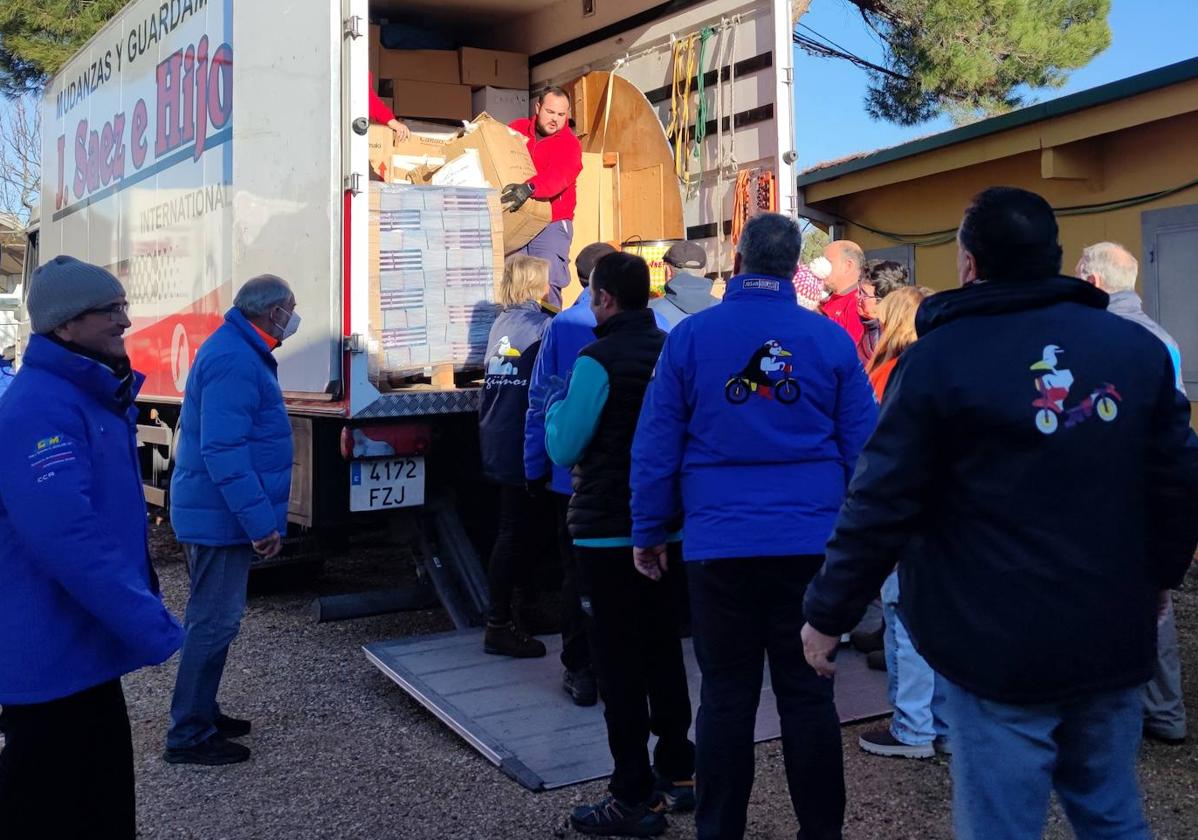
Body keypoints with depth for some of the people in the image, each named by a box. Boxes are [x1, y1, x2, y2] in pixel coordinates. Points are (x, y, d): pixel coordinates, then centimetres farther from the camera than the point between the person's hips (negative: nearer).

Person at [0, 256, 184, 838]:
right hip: (53, 659, -10)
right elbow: (67, 538, -31)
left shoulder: (96, 395, 10)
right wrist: (153, 627, -27)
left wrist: (144, 610, 21)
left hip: (82, 647, 10)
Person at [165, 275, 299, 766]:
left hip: (216, 514, 11)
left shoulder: (238, 352, 13)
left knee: (214, 618, 19)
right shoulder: (234, 361, -21)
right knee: (214, 622, -2)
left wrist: (258, 516, 22)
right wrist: (260, 521, -26)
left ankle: (201, 714, 32)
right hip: (223, 516, -11)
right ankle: (188, 736, 8)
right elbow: (223, 450, -27)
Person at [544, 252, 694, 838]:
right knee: (664, 650, 17)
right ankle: (677, 773, 28)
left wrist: (556, 407, 5)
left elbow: (563, 448, -12)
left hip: (609, 531, -7)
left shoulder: (598, 360, -16)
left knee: (618, 662, 1)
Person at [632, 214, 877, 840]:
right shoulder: (830, 338, 0)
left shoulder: (690, 336, -2)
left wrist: (648, 532, 9)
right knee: (808, 693, 10)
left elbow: (655, 445, 0)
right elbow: (862, 447, 4)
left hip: (720, 547, -1)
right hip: (811, 545, 1)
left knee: (726, 697, 9)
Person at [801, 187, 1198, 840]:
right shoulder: (1137, 346, 3)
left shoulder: (939, 358, -12)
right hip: (1114, 638, 5)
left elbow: (880, 505, -13)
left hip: (999, 648, -5)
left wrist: (827, 614, -3)